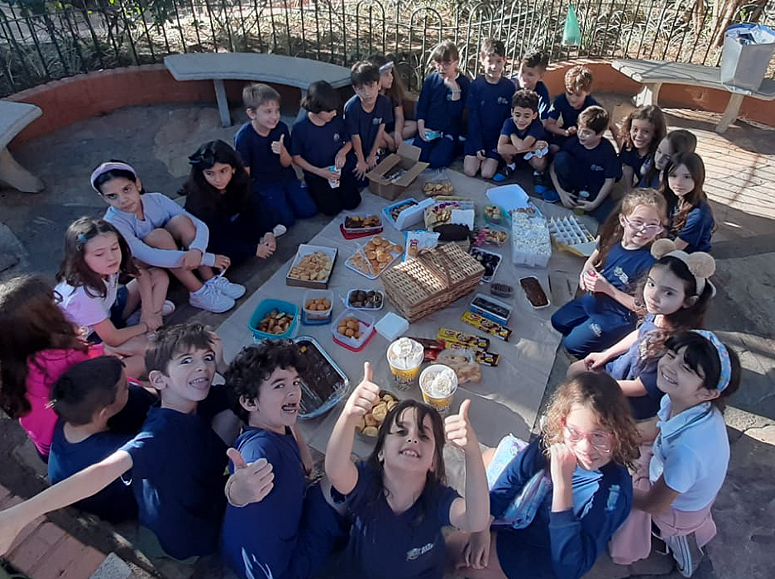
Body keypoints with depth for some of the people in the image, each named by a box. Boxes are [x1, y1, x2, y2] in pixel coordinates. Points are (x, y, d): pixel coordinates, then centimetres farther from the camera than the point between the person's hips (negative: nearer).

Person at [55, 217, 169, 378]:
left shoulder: (106, 265, -19)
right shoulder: (83, 293, -35)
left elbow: (142, 274, 2)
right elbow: (113, 339, -25)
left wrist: (148, 312, -8)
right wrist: (146, 326, -11)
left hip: (108, 312, 8)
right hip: (90, 338, -8)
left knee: (159, 276, 2)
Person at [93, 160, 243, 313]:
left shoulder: (156, 200, -14)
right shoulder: (113, 223, -27)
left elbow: (200, 226, -17)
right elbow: (149, 257, -40)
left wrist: (197, 251, -41)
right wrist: (208, 258, -40)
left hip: (175, 267, 4)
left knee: (181, 221, -21)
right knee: (158, 235, -31)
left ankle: (212, 281, -20)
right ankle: (199, 293, -26)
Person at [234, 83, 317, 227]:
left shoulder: (281, 128, -10)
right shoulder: (243, 137, -21)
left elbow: (287, 164, -4)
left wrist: (283, 151, -26)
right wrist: (250, 198, -8)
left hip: (286, 177, 4)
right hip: (261, 184, -4)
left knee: (309, 210, -6)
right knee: (287, 219, -16)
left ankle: (283, 198, 19)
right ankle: (259, 204, 10)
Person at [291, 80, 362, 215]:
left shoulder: (337, 121, -7)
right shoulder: (300, 128, -16)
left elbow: (349, 141, 10)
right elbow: (296, 157, -8)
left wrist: (342, 152, -14)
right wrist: (320, 172, -18)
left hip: (341, 170, 3)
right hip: (316, 174, -3)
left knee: (352, 203, -10)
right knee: (332, 208, -15)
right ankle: (312, 189, 14)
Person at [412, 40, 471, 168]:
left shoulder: (463, 83, -5)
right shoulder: (431, 79, 4)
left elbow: (456, 112, -12)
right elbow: (421, 106, 6)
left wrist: (455, 89, -23)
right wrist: (421, 127, -8)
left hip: (448, 131, -3)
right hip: (428, 129, 3)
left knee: (436, 161, -22)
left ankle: (453, 148, 8)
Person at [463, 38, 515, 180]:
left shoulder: (509, 87, -5)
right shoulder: (476, 85, -6)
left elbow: (509, 118, 0)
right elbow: (472, 117, -6)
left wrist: (500, 144, -8)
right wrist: (478, 146, -11)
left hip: (497, 137, 0)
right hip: (476, 135, 0)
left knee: (487, 174, -13)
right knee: (469, 172, -12)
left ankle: (492, 159, 18)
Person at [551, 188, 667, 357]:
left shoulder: (650, 262, -30)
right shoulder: (612, 237, -13)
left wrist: (607, 288, -28)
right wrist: (587, 267, -12)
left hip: (617, 316, -7)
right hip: (594, 300, 7)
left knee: (573, 344, -5)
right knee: (558, 321, 19)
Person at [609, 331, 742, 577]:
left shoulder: (689, 447, -45)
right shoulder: (680, 400, -26)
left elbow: (654, 505, -27)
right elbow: (652, 430, 0)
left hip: (676, 509, -6)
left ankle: (669, 536, 21)